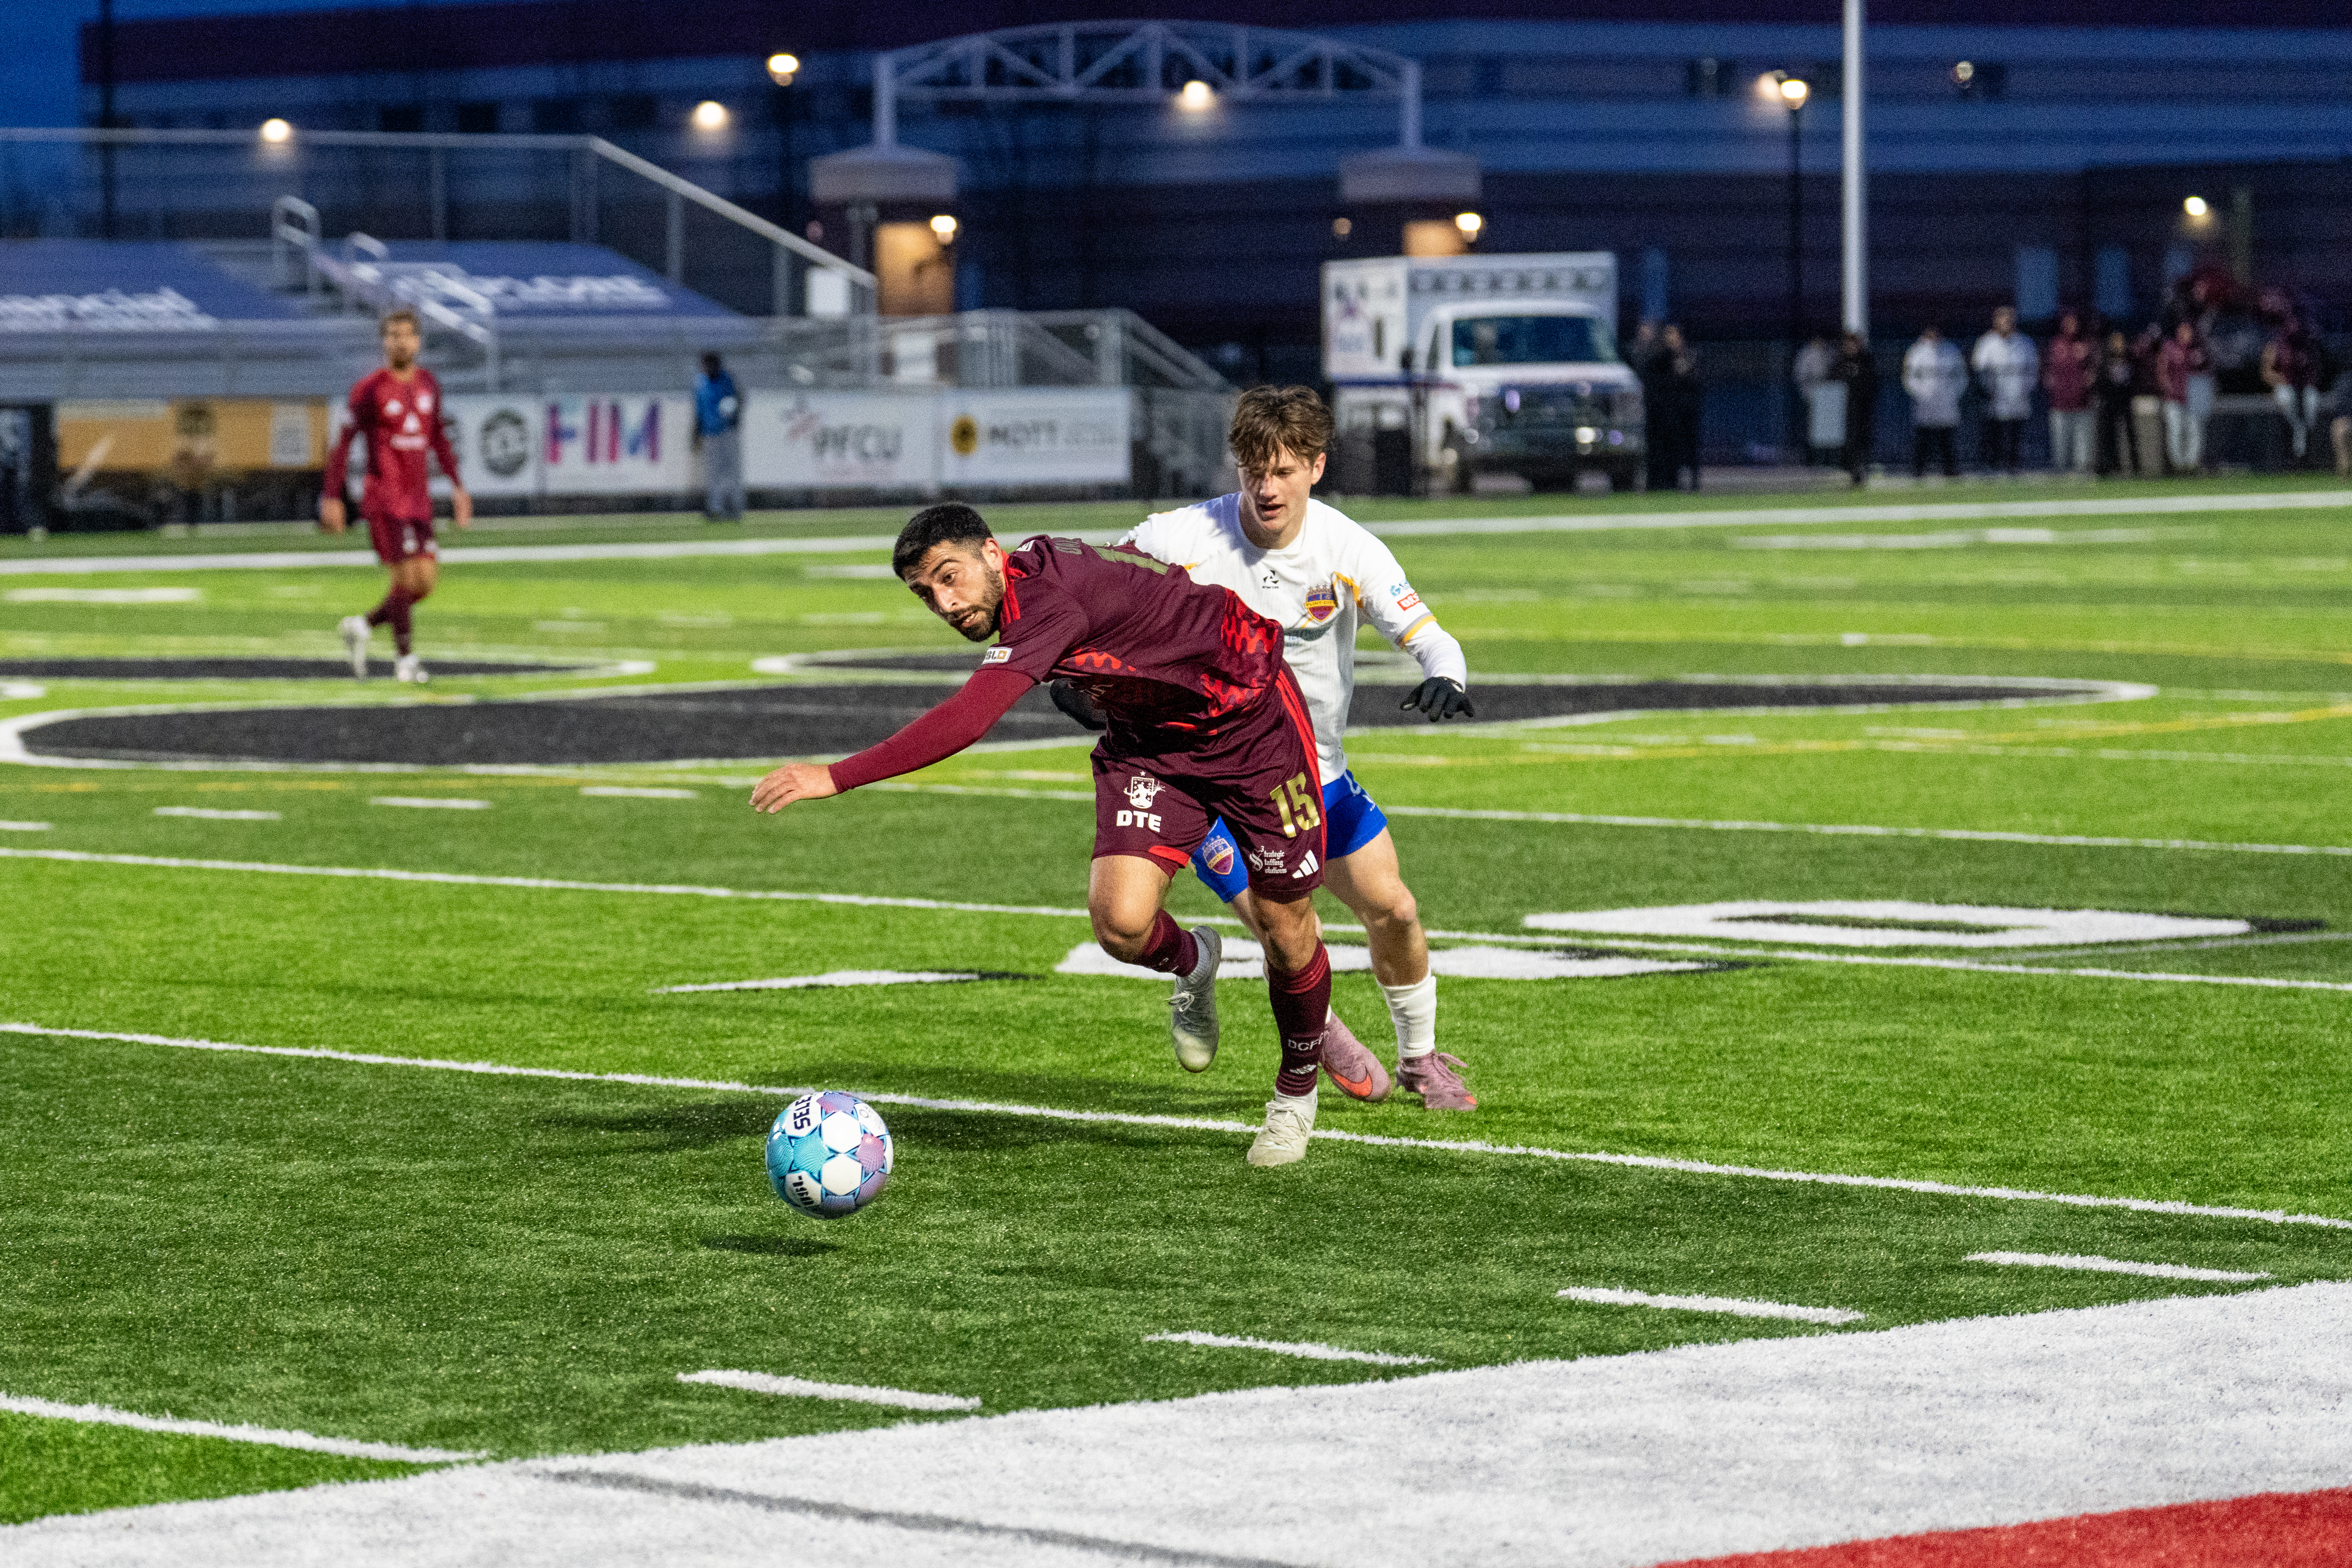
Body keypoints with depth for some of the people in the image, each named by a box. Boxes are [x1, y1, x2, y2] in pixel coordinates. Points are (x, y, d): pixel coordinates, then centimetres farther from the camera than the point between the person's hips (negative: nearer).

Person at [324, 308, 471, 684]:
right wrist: (332, 497, -9)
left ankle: (362, 626, 20)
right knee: (406, 578, -11)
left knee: (427, 581, 2)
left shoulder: (428, 384, 10)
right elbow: (344, 442, -5)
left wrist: (457, 486, 15)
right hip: (384, 499, -6)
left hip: (418, 500, 6)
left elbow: (438, 438, 21)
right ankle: (405, 658, 2)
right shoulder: (370, 389, -7)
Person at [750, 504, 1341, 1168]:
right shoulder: (1034, 573, -9)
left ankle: (1297, 1089, 34)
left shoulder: (1050, 597, -36)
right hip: (1148, 742, 7)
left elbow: (966, 721, -47)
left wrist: (836, 777, -50)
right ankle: (1192, 965, 21)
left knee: (1285, 928, 7)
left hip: (1255, 721, -7)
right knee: (1121, 921, -15)